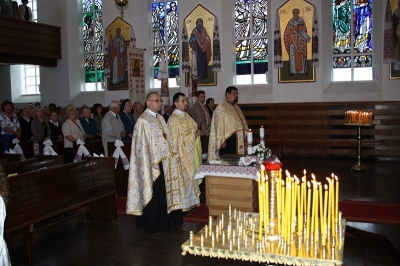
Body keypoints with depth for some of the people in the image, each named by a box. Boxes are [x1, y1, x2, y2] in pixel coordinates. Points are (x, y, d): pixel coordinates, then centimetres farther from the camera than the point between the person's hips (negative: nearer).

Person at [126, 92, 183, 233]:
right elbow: (142, 145, -17)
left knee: (164, 191, 14)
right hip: (152, 163, -8)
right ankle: (151, 224, 15)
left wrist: (173, 155, 10)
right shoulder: (143, 121, -13)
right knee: (153, 193, 1)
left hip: (165, 162, 8)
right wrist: (153, 164, -20)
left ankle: (162, 220, 27)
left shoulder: (160, 118, 13)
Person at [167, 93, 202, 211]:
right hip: (181, 154, -8)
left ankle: (190, 202, 24)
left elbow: (194, 129, 16)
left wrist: (196, 133, -5)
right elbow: (176, 139, -17)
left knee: (191, 176, 13)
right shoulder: (174, 119, -15)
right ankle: (181, 205, 11)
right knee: (183, 178, -1)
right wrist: (193, 135, -14)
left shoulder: (186, 116, 11)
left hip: (190, 153, 8)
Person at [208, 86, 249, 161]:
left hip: (239, 140, 8)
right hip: (228, 140, -8)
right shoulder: (221, 107, -8)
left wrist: (246, 135, 14)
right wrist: (222, 141, -18)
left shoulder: (236, 107, 19)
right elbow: (219, 126, -13)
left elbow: (242, 122, 22)